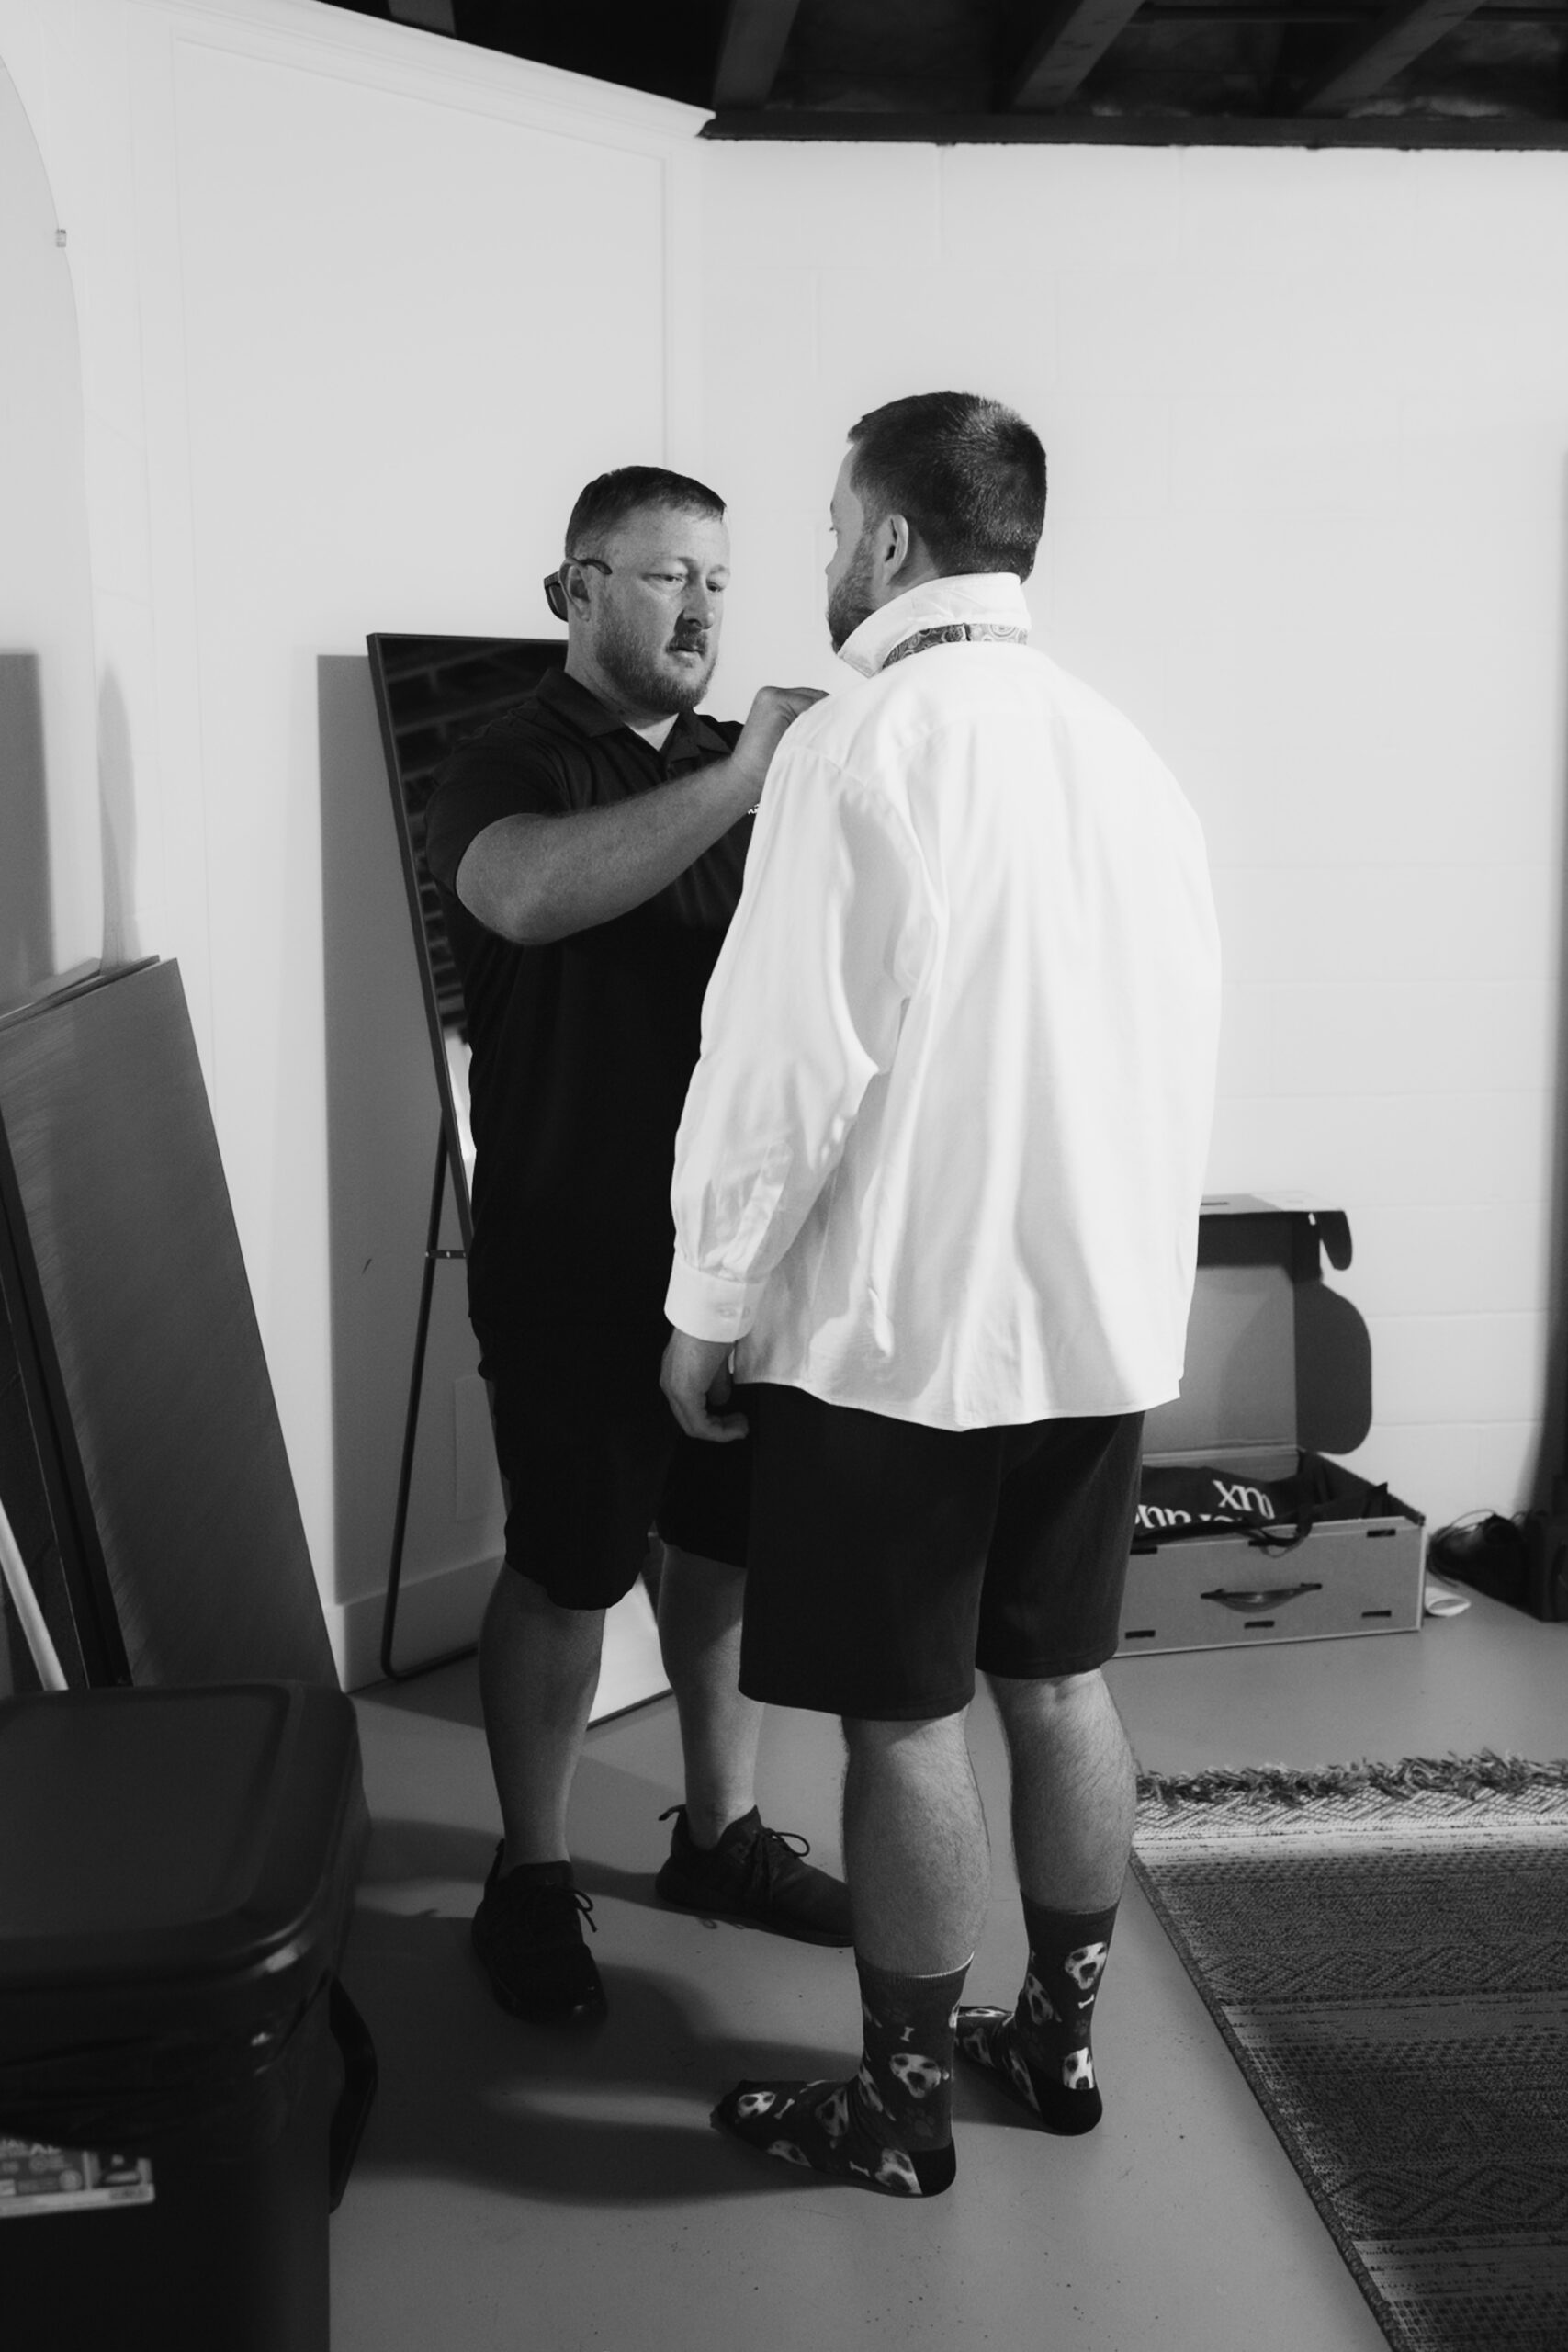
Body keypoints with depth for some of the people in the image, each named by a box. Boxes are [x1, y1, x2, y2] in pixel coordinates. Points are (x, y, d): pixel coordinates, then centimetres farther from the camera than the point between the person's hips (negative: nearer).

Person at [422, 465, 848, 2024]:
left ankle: (719, 1834, 31)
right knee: (567, 1570, 4)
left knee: (729, 1544, 14)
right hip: (574, 1257, -5)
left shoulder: (729, 769, 11)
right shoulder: (509, 766, -7)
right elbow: (532, 895, -32)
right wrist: (740, 779, -38)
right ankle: (531, 1876, 21)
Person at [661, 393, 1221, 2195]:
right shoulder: (1121, 749, 6)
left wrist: (709, 1305, -6)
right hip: (1103, 1313, 7)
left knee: (904, 1719, 5)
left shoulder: (861, 745, -13)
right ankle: (1057, 2038, 31)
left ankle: (901, 2104, 19)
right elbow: (1186, 1037, 10)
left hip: (898, 1323, -6)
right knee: (1060, 1682, 16)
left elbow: (783, 1060, -16)